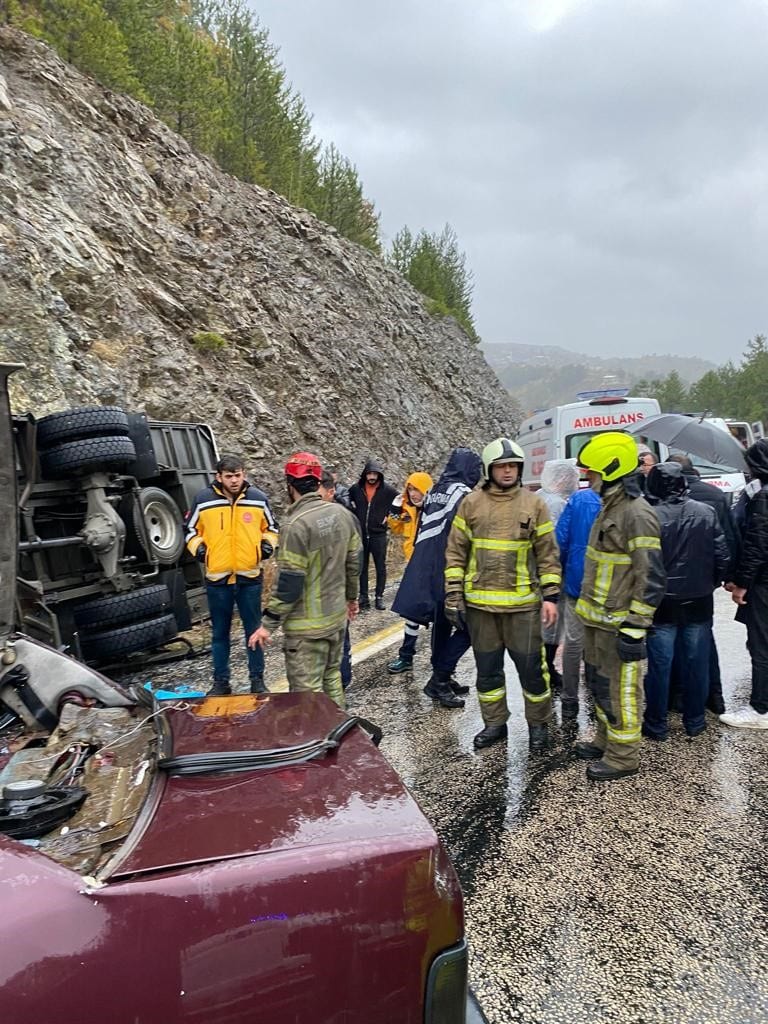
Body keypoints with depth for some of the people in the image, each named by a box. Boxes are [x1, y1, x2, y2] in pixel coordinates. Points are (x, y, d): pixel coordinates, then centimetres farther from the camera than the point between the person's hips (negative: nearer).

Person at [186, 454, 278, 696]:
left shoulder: (258, 498, -1)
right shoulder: (203, 500, -4)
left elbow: (270, 527, 14)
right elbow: (191, 529, 9)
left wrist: (267, 545, -4)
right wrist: (198, 549, -6)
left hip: (250, 576, 1)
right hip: (217, 577, 0)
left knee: (254, 630, 9)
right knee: (220, 632, 11)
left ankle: (257, 680, 22)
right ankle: (221, 682, 24)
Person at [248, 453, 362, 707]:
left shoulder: (296, 524, -21)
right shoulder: (341, 513, 1)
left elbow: (288, 582, -20)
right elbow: (353, 561, 10)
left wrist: (268, 624, -12)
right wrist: (351, 597, 24)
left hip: (307, 625, -8)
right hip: (337, 615, 8)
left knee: (307, 692, 2)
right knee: (331, 678, 22)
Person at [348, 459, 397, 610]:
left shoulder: (388, 490, -7)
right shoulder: (356, 488, -2)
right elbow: (346, 499, 16)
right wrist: (353, 512, 3)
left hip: (378, 535, -2)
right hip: (360, 534, 2)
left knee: (381, 567, 7)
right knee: (362, 567, 8)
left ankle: (379, 597, 17)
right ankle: (363, 597, 16)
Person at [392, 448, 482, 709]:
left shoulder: (433, 493, 13)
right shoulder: (464, 496, -11)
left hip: (425, 571, 9)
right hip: (450, 573, -9)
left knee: (441, 625, 17)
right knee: (467, 627, 0)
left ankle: (442, 679, 27)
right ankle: (439, 680, -2)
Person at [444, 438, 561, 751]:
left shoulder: (534, 503, 0)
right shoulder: (471, 503, 1)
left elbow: (548, 554, 2)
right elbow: (455, 553, 3)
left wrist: (550, 596, -4)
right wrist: (454, 595, -2)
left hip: (522, 603, -1)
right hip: (479, 603, 2)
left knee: (531, 667, 7)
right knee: (487, 669, 14)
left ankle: (539, 725, 28)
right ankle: (494, 723, 31)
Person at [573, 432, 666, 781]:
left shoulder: (636, 513, -20)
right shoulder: (610, 507, 12)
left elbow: (651, 577, -22)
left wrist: (634, 627, -23)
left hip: (618, 622, -10)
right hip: (598, 618, 10)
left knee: (620, 688, 3)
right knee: (599, 682, 21)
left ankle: (623, 756, 17)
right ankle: (606, 740, 37)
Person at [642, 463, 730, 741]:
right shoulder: (706, 513, -5)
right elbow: (722, 557, -2)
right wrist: (711, 583, 15)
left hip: (662, 604, -3)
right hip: (699, 603, 3)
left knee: (659, 666, 7)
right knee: (697, 664, 15)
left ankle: (656, 724, 17)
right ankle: (694, 720, 27)